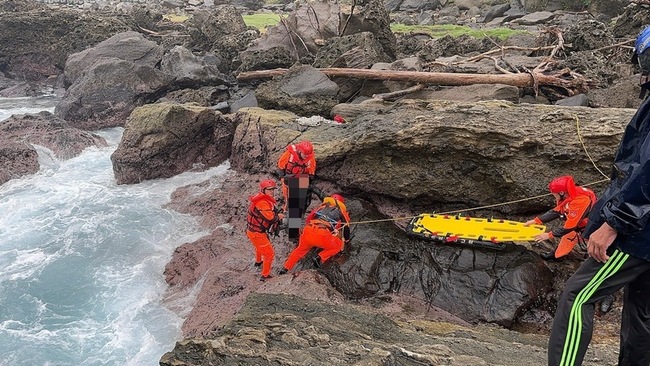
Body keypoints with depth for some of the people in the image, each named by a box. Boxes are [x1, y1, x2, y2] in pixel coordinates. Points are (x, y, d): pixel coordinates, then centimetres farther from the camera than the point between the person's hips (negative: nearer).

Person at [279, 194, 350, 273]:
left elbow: (307, 220, 35)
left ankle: (285, 268, 25)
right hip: (322, 235, -4)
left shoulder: (322, 206, 30)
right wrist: (346, 239, 48)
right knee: (338, 245, 22)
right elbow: (346, 226, 29)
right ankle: (320, 258, 4)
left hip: (308, 231, 4)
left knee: (300, 249, 31)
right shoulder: (341, 210, 22)